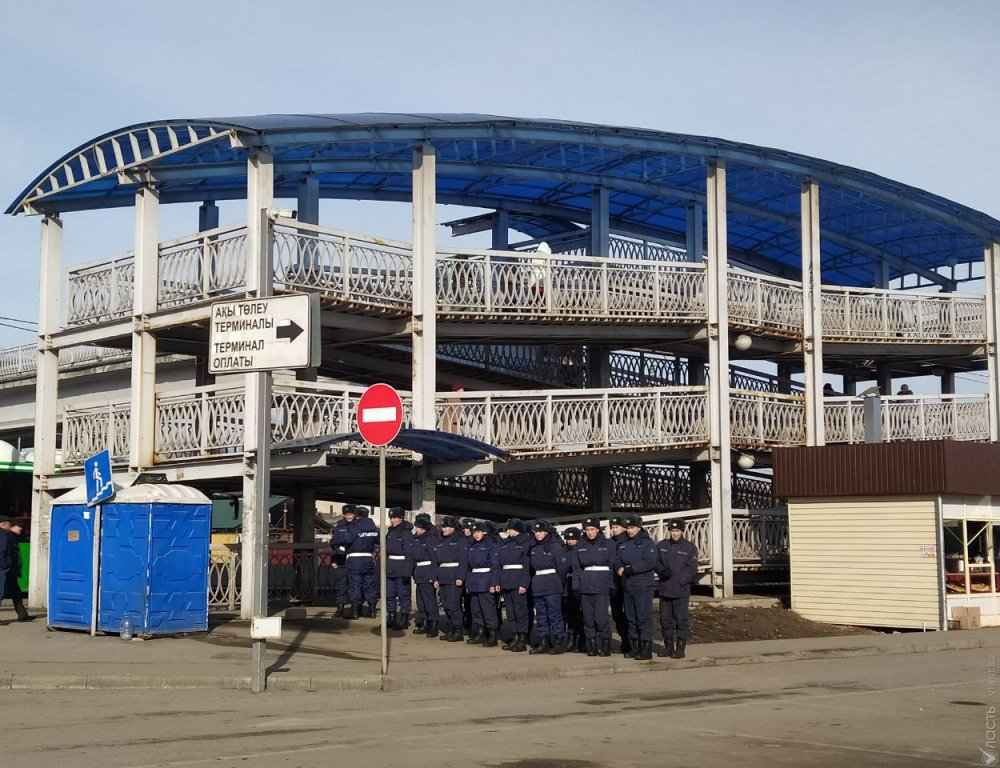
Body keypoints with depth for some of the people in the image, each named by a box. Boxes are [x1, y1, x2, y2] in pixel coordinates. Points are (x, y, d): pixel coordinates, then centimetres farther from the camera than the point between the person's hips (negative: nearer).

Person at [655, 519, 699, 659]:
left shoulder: (690, 547, -1)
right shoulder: (661, 546, 10)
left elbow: (691, 568, -6)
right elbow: (656, 562, 9)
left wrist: (678, 581, -15)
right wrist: (662, 571, -13)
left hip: (681, 591, -4)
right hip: (664, 590, 4)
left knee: (681, 619, -2)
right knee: (665, 619, 9)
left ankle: (680, 648, 4)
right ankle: (668, 646, 21)